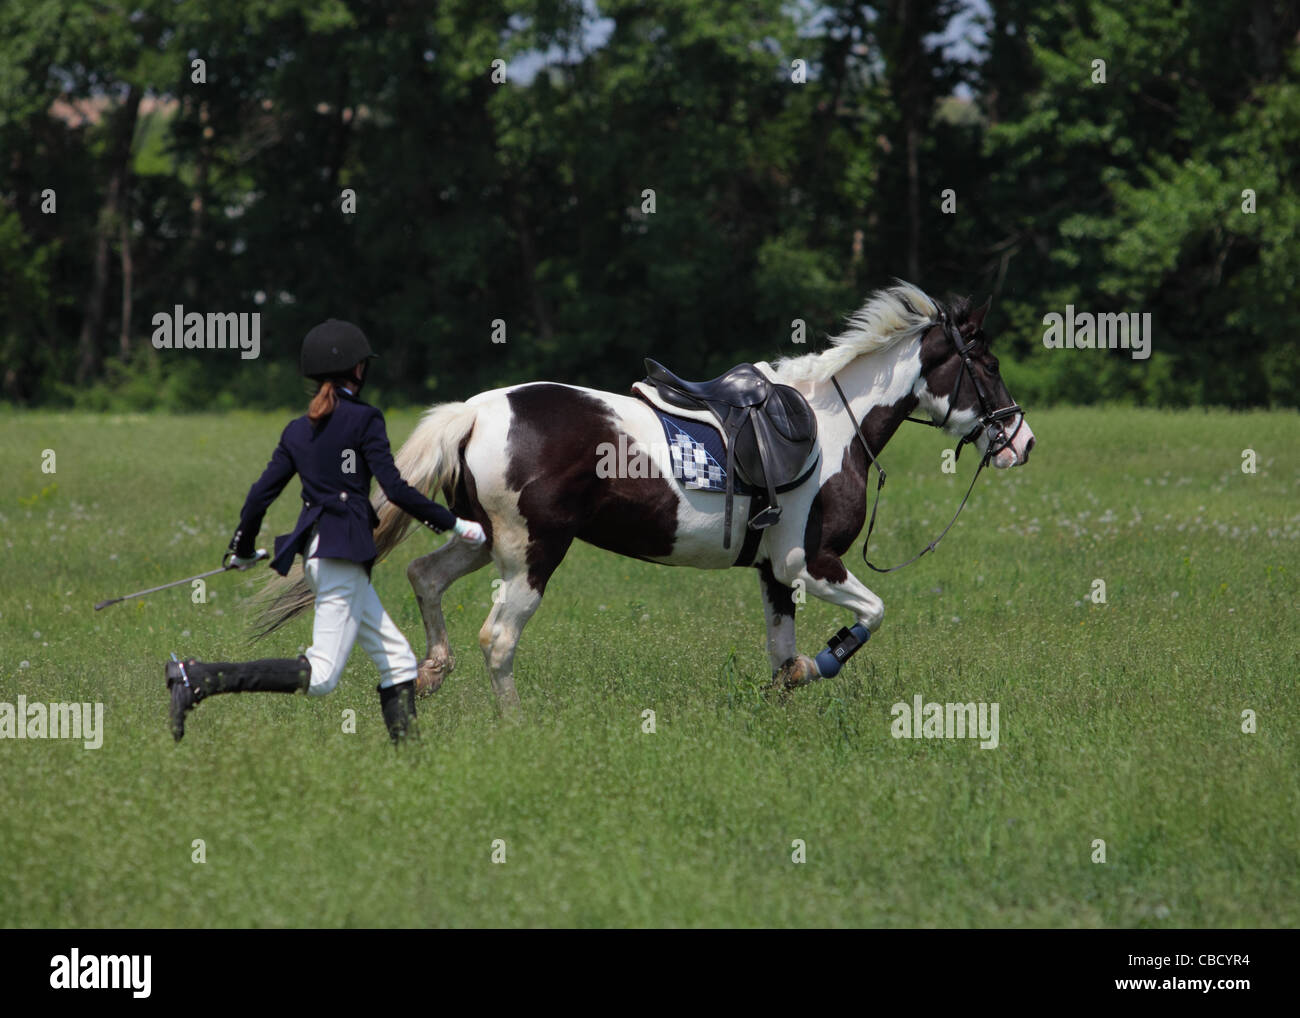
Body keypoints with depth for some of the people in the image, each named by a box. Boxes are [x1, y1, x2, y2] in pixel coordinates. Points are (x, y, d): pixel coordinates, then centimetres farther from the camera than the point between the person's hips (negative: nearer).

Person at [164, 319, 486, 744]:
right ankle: (199, 679, -23)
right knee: (320, 676, -14)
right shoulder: (363, 420, -6)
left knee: (398, 661, 12)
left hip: (317, 551, 9)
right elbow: (395, 489, -12)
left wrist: (243, 548, 28)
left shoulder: (299, 430, 13)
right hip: (343, 555, -9)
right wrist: (453, 524, -2)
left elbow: (262, 492, 12)